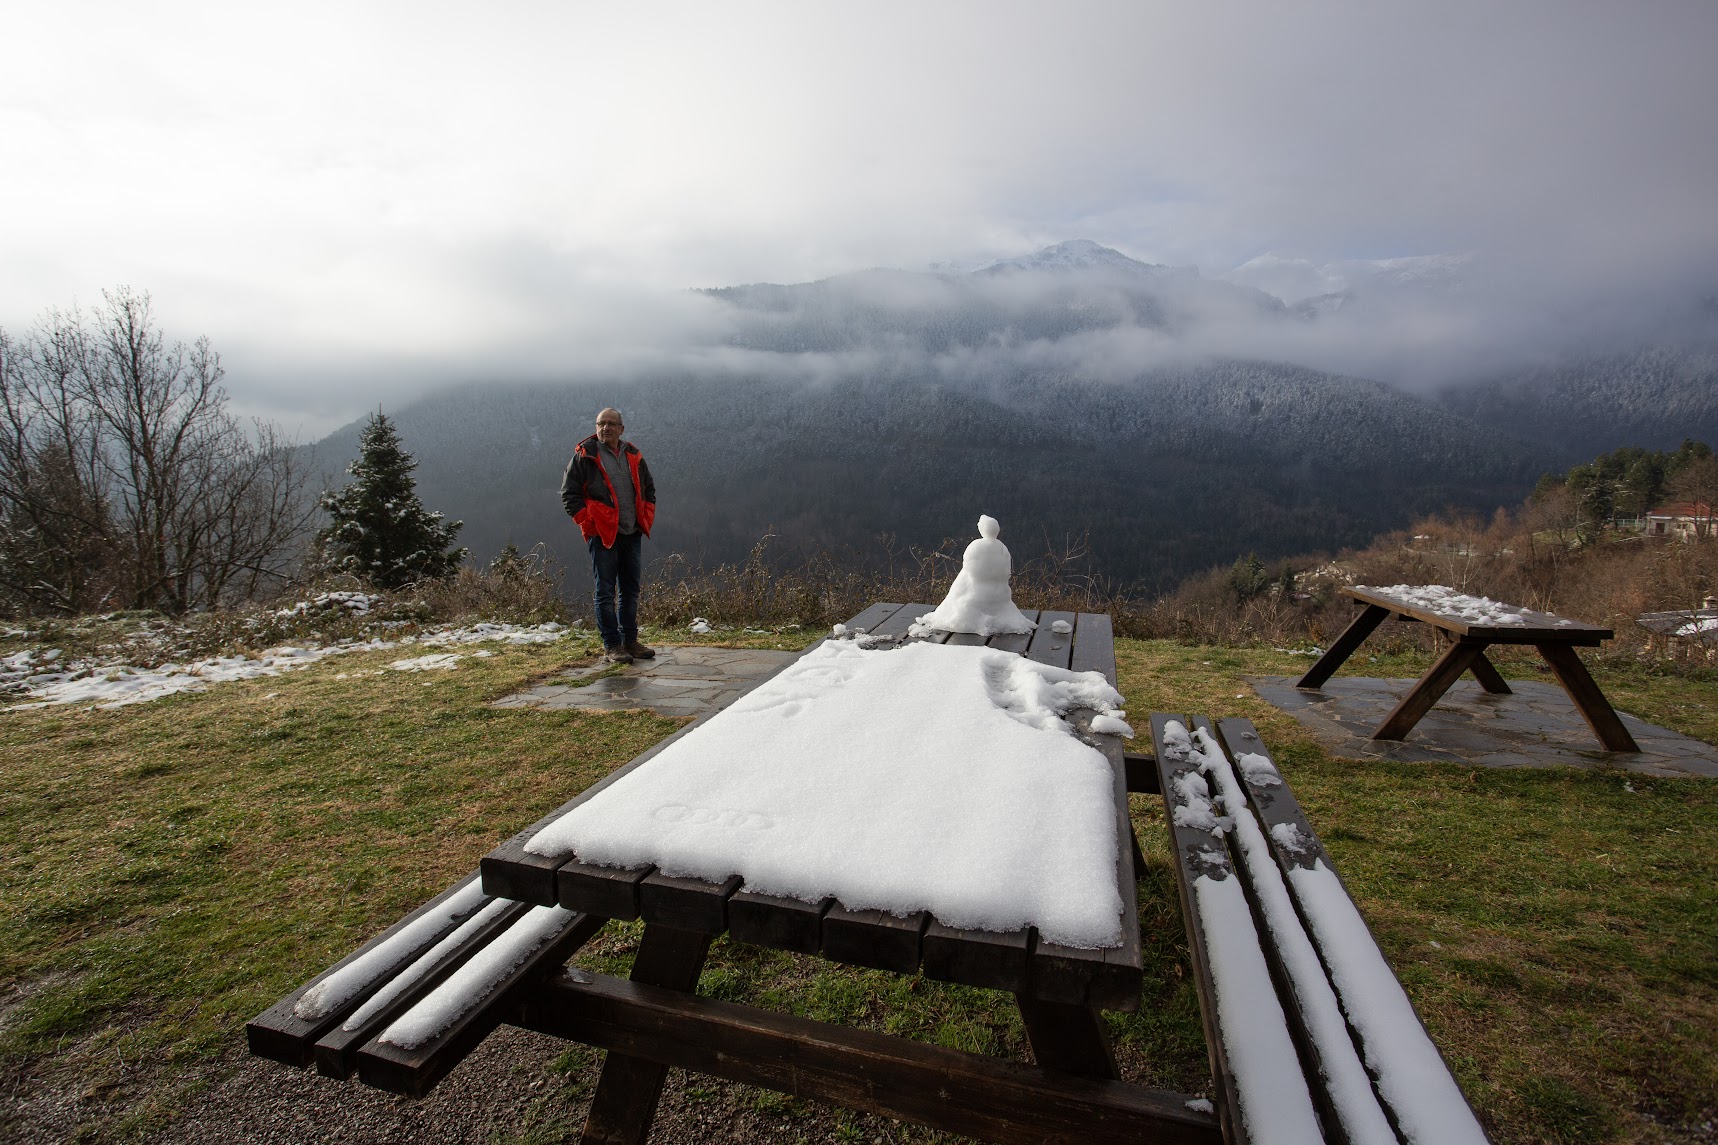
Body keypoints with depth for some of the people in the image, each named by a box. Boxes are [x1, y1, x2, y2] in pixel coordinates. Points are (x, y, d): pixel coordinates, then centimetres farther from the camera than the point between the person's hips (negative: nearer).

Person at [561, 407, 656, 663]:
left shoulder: (633, 456, 12)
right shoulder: (584, 456, -2)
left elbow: (649, 489, 22)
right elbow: (569, 494, -2)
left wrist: (646, 518, 10)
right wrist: (588, 523, -9)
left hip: (632, 535, 5)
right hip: (603, 534, -5)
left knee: (631, 589, 10)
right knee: (605, 591, -1)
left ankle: (630, 641, 20)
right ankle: (611, 645, 6)